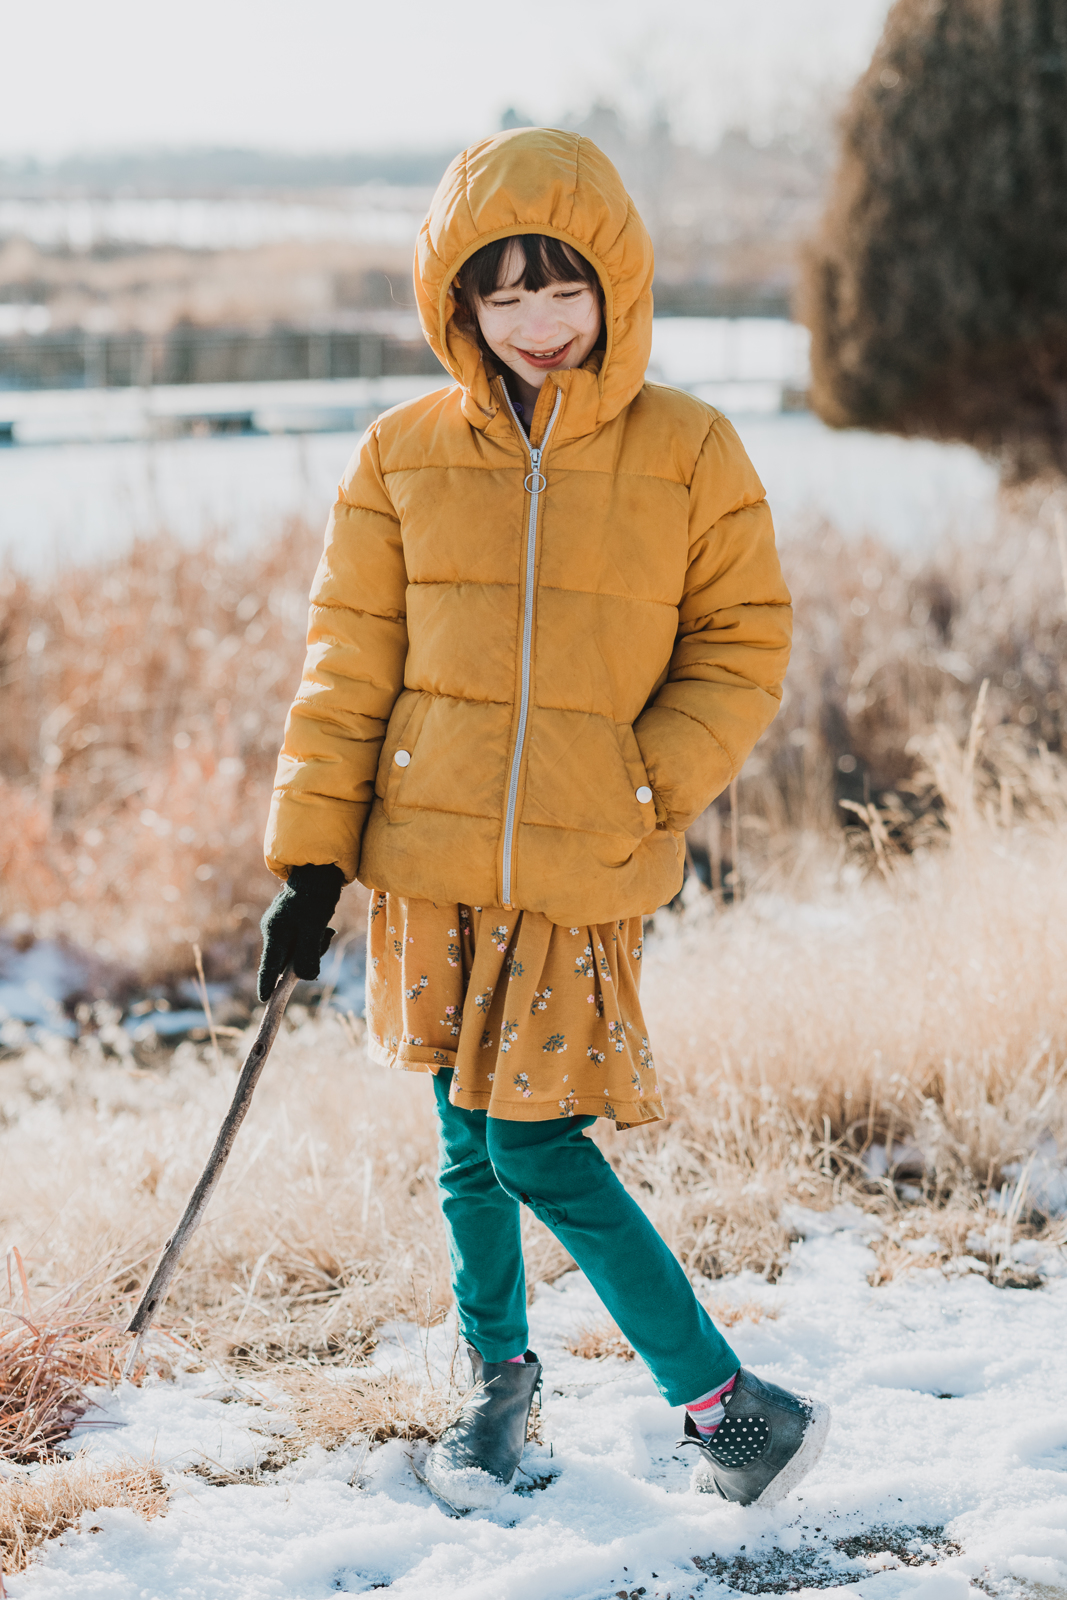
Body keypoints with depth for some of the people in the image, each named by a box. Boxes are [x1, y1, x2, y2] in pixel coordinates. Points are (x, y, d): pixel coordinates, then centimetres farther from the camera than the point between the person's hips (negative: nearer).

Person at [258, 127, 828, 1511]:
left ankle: (728, 1407, 8)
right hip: (435, 867, 3)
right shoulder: (404, 459, 2)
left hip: (586, 879, -3)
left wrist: (645, 786, -10)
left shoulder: (690, 454, -2)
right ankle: (500, 1381, 33)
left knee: (535, 1149, -6)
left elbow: (742, 649, 4)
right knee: (475, 1148, 11)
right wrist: (311, 863, 2)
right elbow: (348, 668, 5)